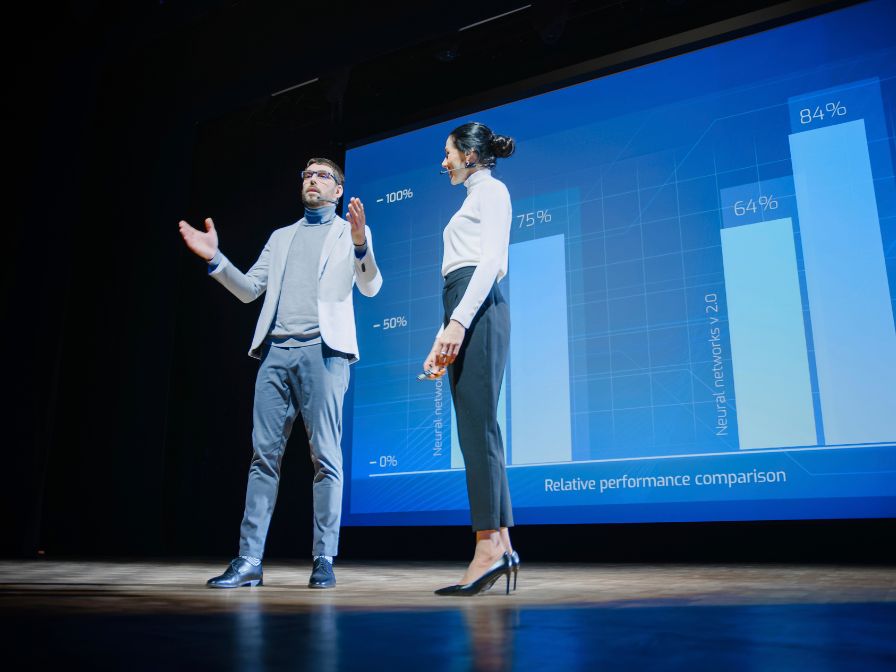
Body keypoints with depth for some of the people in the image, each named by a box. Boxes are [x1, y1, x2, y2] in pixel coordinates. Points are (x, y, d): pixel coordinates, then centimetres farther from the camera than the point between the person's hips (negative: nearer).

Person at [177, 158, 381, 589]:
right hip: (276, 352, 4)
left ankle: (324, 560, 1)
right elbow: (249, 290, 19)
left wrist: (361, 245, -21)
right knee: (263, 455, 0)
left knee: (326, 457, -5)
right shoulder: (281, 236, 25)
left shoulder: (350, 232, 12)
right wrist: (215, 259, 4)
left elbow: (371, 287, -3)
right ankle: (249, 561, 4)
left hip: (323, 351, -4)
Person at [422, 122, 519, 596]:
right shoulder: (472, 199, 29)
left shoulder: (491, 190, 3)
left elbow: (490, 261, -12)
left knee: (477, 427, -14)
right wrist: (441, 341, 21)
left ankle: (489, 546, -12)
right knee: (476, 430, 3)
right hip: (462, 313, 9)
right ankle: (500, 545, 4)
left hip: (478, 309, -9)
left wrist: (459, 321, -22)